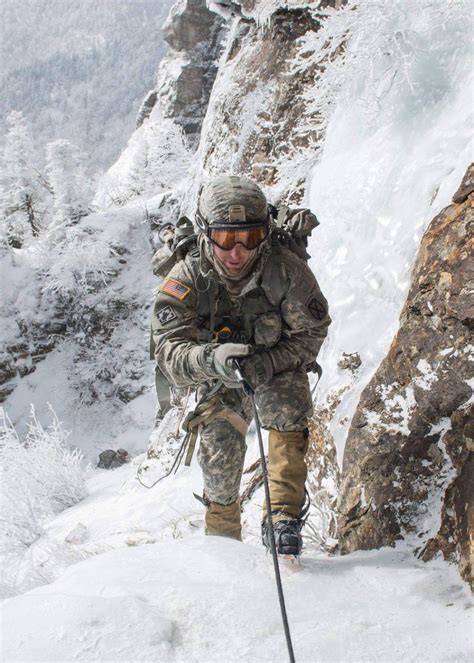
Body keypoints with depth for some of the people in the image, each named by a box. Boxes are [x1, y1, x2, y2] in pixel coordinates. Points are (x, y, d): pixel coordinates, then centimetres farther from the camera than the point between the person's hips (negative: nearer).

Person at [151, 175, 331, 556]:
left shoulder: (286, 271, -28)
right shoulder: (187, 279, -28)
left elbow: (311, 332, -16)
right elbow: (169, 350, -33)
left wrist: (269, 362, -33)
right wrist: (210, 358, -55)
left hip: (278, 364, -1)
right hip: (218, 379, 1)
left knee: (289, 415, -27)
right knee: (220, 450, -7)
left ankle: (283, 518, -19)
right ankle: (223, 535, 16)